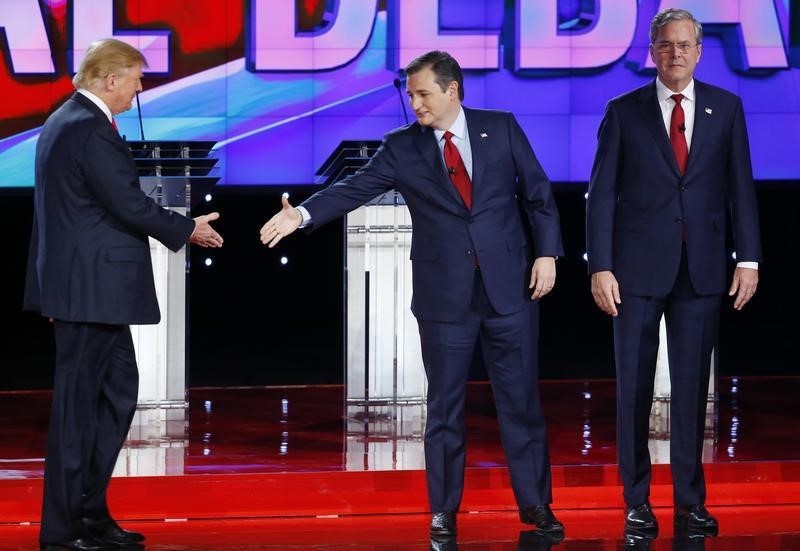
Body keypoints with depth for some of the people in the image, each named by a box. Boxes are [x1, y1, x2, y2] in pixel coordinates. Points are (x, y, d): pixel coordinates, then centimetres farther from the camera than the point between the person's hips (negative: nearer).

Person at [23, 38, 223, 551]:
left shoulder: (65, 121, 14)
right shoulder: (92, 131, -19)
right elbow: (131, 205, -20)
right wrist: (188, 229, -7)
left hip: (86, 285, 10)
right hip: (91, 288, -10)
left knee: (118, 390, 15)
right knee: (78, 402, -3)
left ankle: (90, 510, 20)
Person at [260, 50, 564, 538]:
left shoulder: (502, 128, 2)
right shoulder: (403, 148, 1)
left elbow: (538, 193, 5)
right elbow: (356, 188, -10)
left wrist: (546, 253, -3)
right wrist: (303, 214, -24)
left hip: (510, 285, 0)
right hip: (444, 294, 0)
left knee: (521, 400, 4)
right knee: (445, 406, 5)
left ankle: (535, 503, 14)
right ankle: (444, 512, 13)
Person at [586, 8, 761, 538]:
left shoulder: (726, 108, 6)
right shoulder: (624, 112, 1)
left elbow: (740, 187, 6)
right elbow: (602, 193, -1)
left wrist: (749, 258, -2)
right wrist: (601, 267, -7)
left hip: (701, 270, 1)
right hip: (639, 268, -1)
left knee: (692, 388, 5)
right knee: (634, 388, 4)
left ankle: (690, 501, 12)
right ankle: (637, 501, 12)